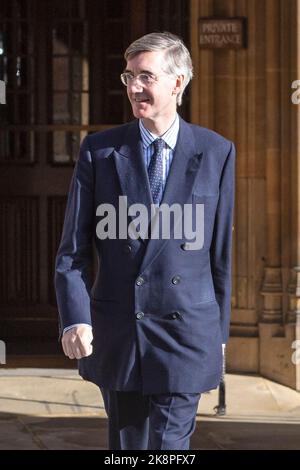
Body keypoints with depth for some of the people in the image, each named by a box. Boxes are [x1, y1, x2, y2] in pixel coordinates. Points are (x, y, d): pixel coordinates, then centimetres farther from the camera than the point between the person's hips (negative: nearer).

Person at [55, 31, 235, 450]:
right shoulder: (98, 150, 2)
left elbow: (221, 249, 6)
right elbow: (73, 248, 1)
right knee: (126, 447, 14)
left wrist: (219, 332, 9)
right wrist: (74, 318, -13)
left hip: (185, 334, -1)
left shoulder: (217, 153, 1)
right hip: (114, 336, 2)